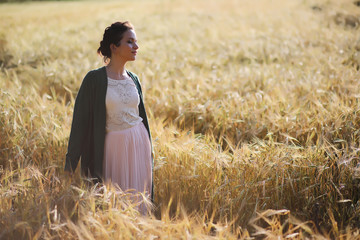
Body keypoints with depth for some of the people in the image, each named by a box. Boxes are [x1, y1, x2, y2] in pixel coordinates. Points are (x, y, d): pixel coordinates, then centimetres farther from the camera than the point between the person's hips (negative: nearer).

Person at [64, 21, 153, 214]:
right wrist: (71, 162, -11)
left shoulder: (133, 79, 6)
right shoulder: (94, 79, -11)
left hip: (138, 144, 5)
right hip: (113, 147, -5)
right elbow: (81, 119, -10)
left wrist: (149, 154, 18)